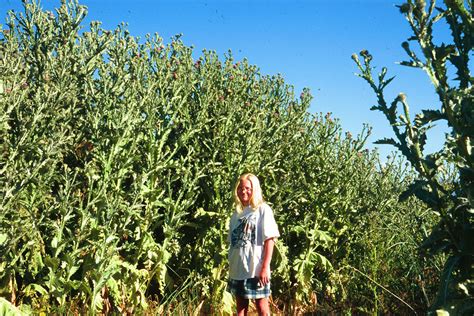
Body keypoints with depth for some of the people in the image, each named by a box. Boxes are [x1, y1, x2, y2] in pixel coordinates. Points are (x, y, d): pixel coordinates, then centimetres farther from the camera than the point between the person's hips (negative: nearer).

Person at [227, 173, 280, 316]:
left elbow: (270, 239, -10)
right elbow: (232, 242, 11)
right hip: (237, 269, 6)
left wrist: (265, 267, -15)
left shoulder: (263, 209, -5)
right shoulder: (236, 213, 11)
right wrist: (231, 267, 8)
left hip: (256, 269, -5)